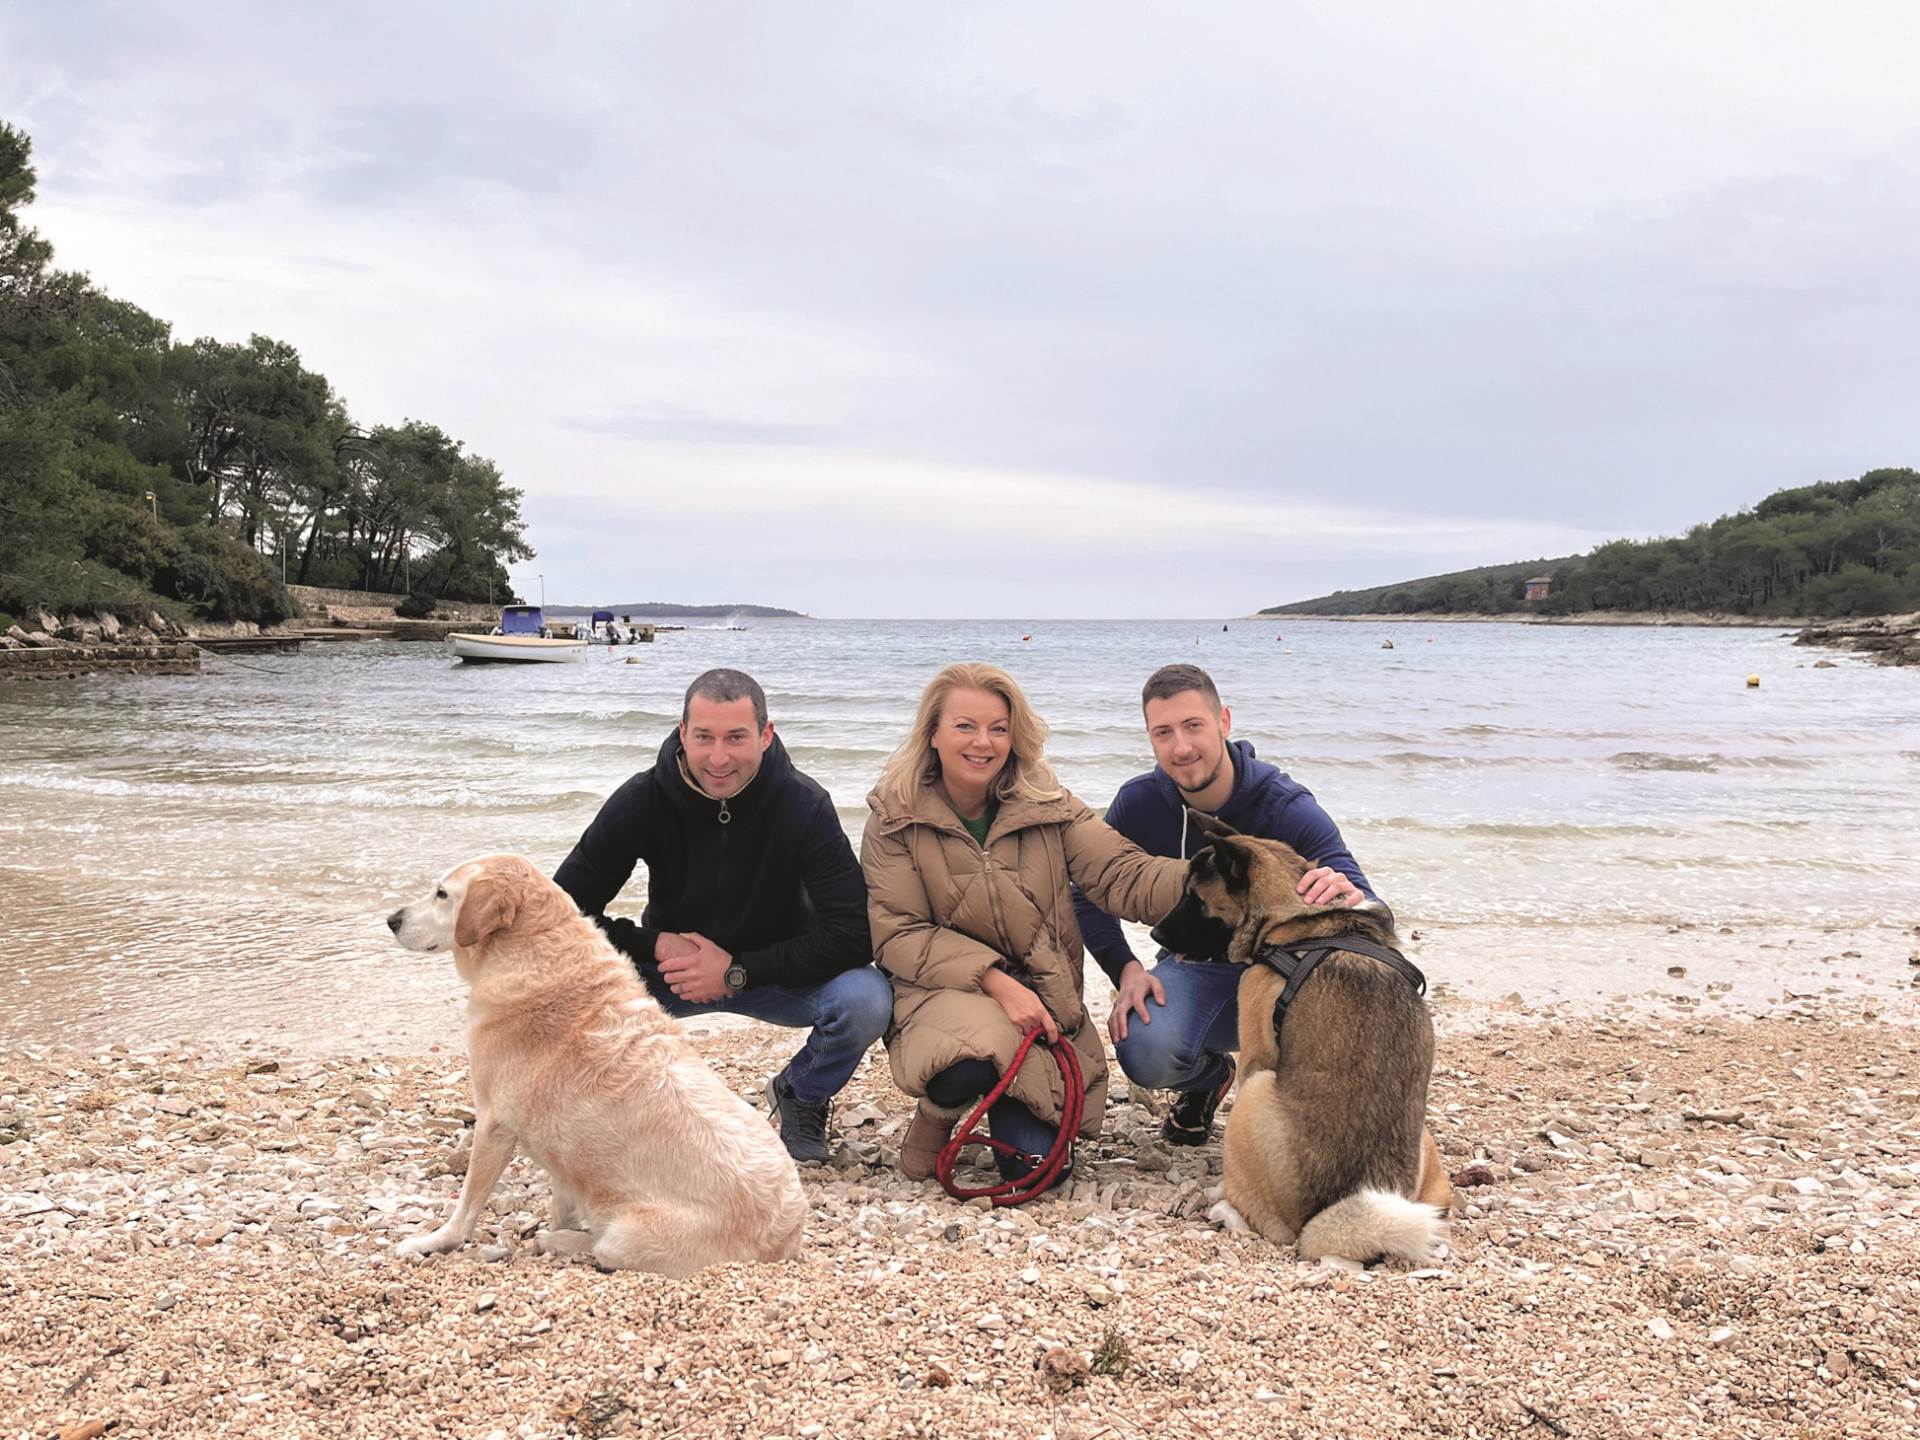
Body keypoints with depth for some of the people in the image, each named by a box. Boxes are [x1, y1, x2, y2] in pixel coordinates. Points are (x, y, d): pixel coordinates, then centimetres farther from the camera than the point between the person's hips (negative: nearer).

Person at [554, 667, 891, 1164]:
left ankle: (800, 1096, 4)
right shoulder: (642, 801, -17)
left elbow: (853, 935, -26)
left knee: (867, 999, -31)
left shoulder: (804, 806, -21)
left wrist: (738, 971, -27)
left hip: (775, 974, -1)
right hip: (670, 971, 1)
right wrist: (655, 946, -27)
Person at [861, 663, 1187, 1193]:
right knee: (975, 1054, -38)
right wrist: (994, 981, -24)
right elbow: (897, 936, -10)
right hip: (942, 994, -2)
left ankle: (1005, 1104, 21)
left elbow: (1125, 877, -9)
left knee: (1036, 1165, -15)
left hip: (1039, 999, 2)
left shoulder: (1047, 807, 1)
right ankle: (937, 1112, -1)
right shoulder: (896, 817, -4)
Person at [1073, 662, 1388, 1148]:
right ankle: (1209, 1076, 11)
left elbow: (1378, 918, -28)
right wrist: (1126, 968, -18)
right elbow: (1089, 895, -1)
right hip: (1194, 967, 1)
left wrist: (1353, 898, -53)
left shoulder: (1288, 807, -21)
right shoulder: (1139, 803, -14)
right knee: (1146, 1055, -32)